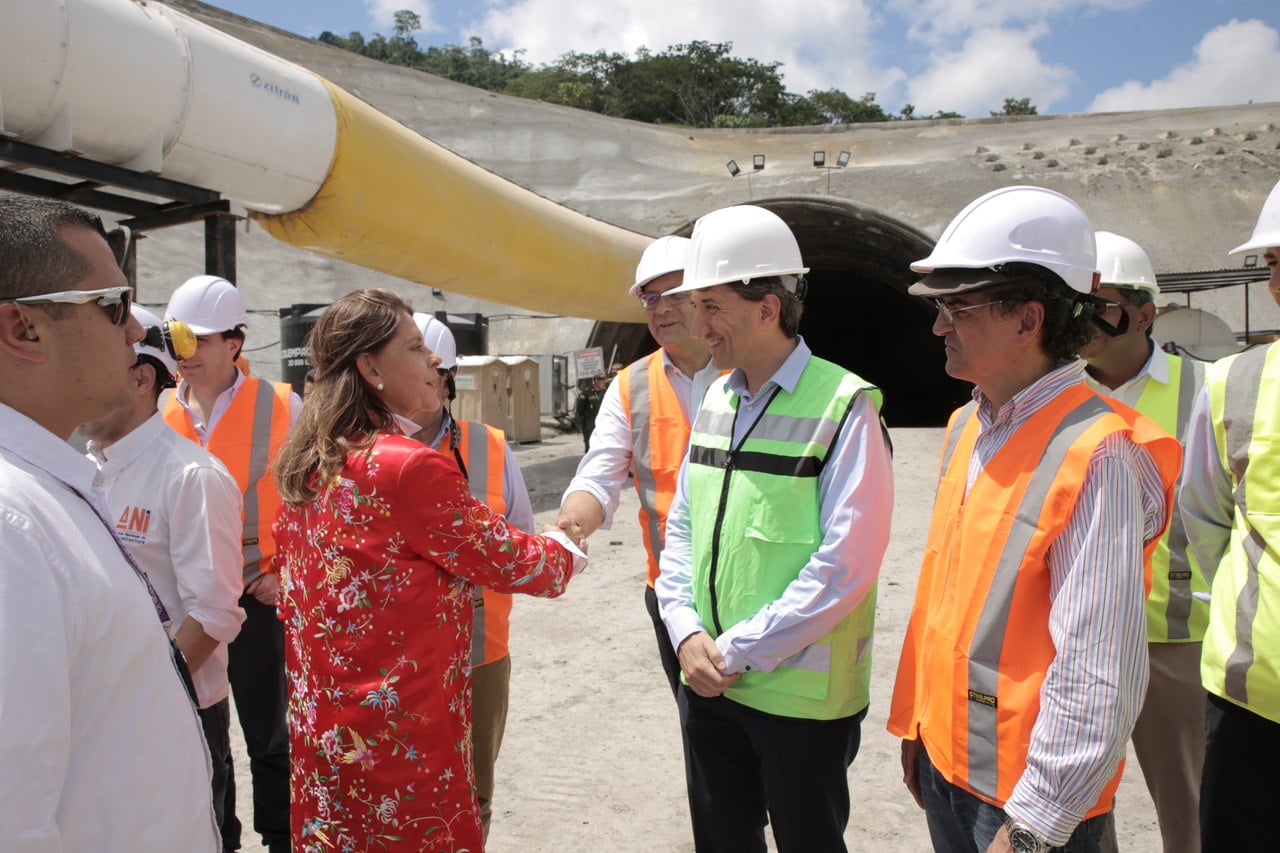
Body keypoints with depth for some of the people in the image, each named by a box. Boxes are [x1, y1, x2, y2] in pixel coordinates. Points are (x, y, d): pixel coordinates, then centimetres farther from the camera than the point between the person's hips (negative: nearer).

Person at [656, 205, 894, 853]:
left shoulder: (844, 408, -15)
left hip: (802, 697, -6)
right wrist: (687, 633, -3)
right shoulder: (715, 400, 7)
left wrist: (736, 651, -15)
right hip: (707, 681, 6)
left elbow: (845, 565, -19)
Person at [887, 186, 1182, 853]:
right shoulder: (965, 428, 4)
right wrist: (913, 721, 14)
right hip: (945, 761, 7)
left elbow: (1100, 676, -23)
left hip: (1029, 797, -7)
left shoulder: (1095, 455, -22)